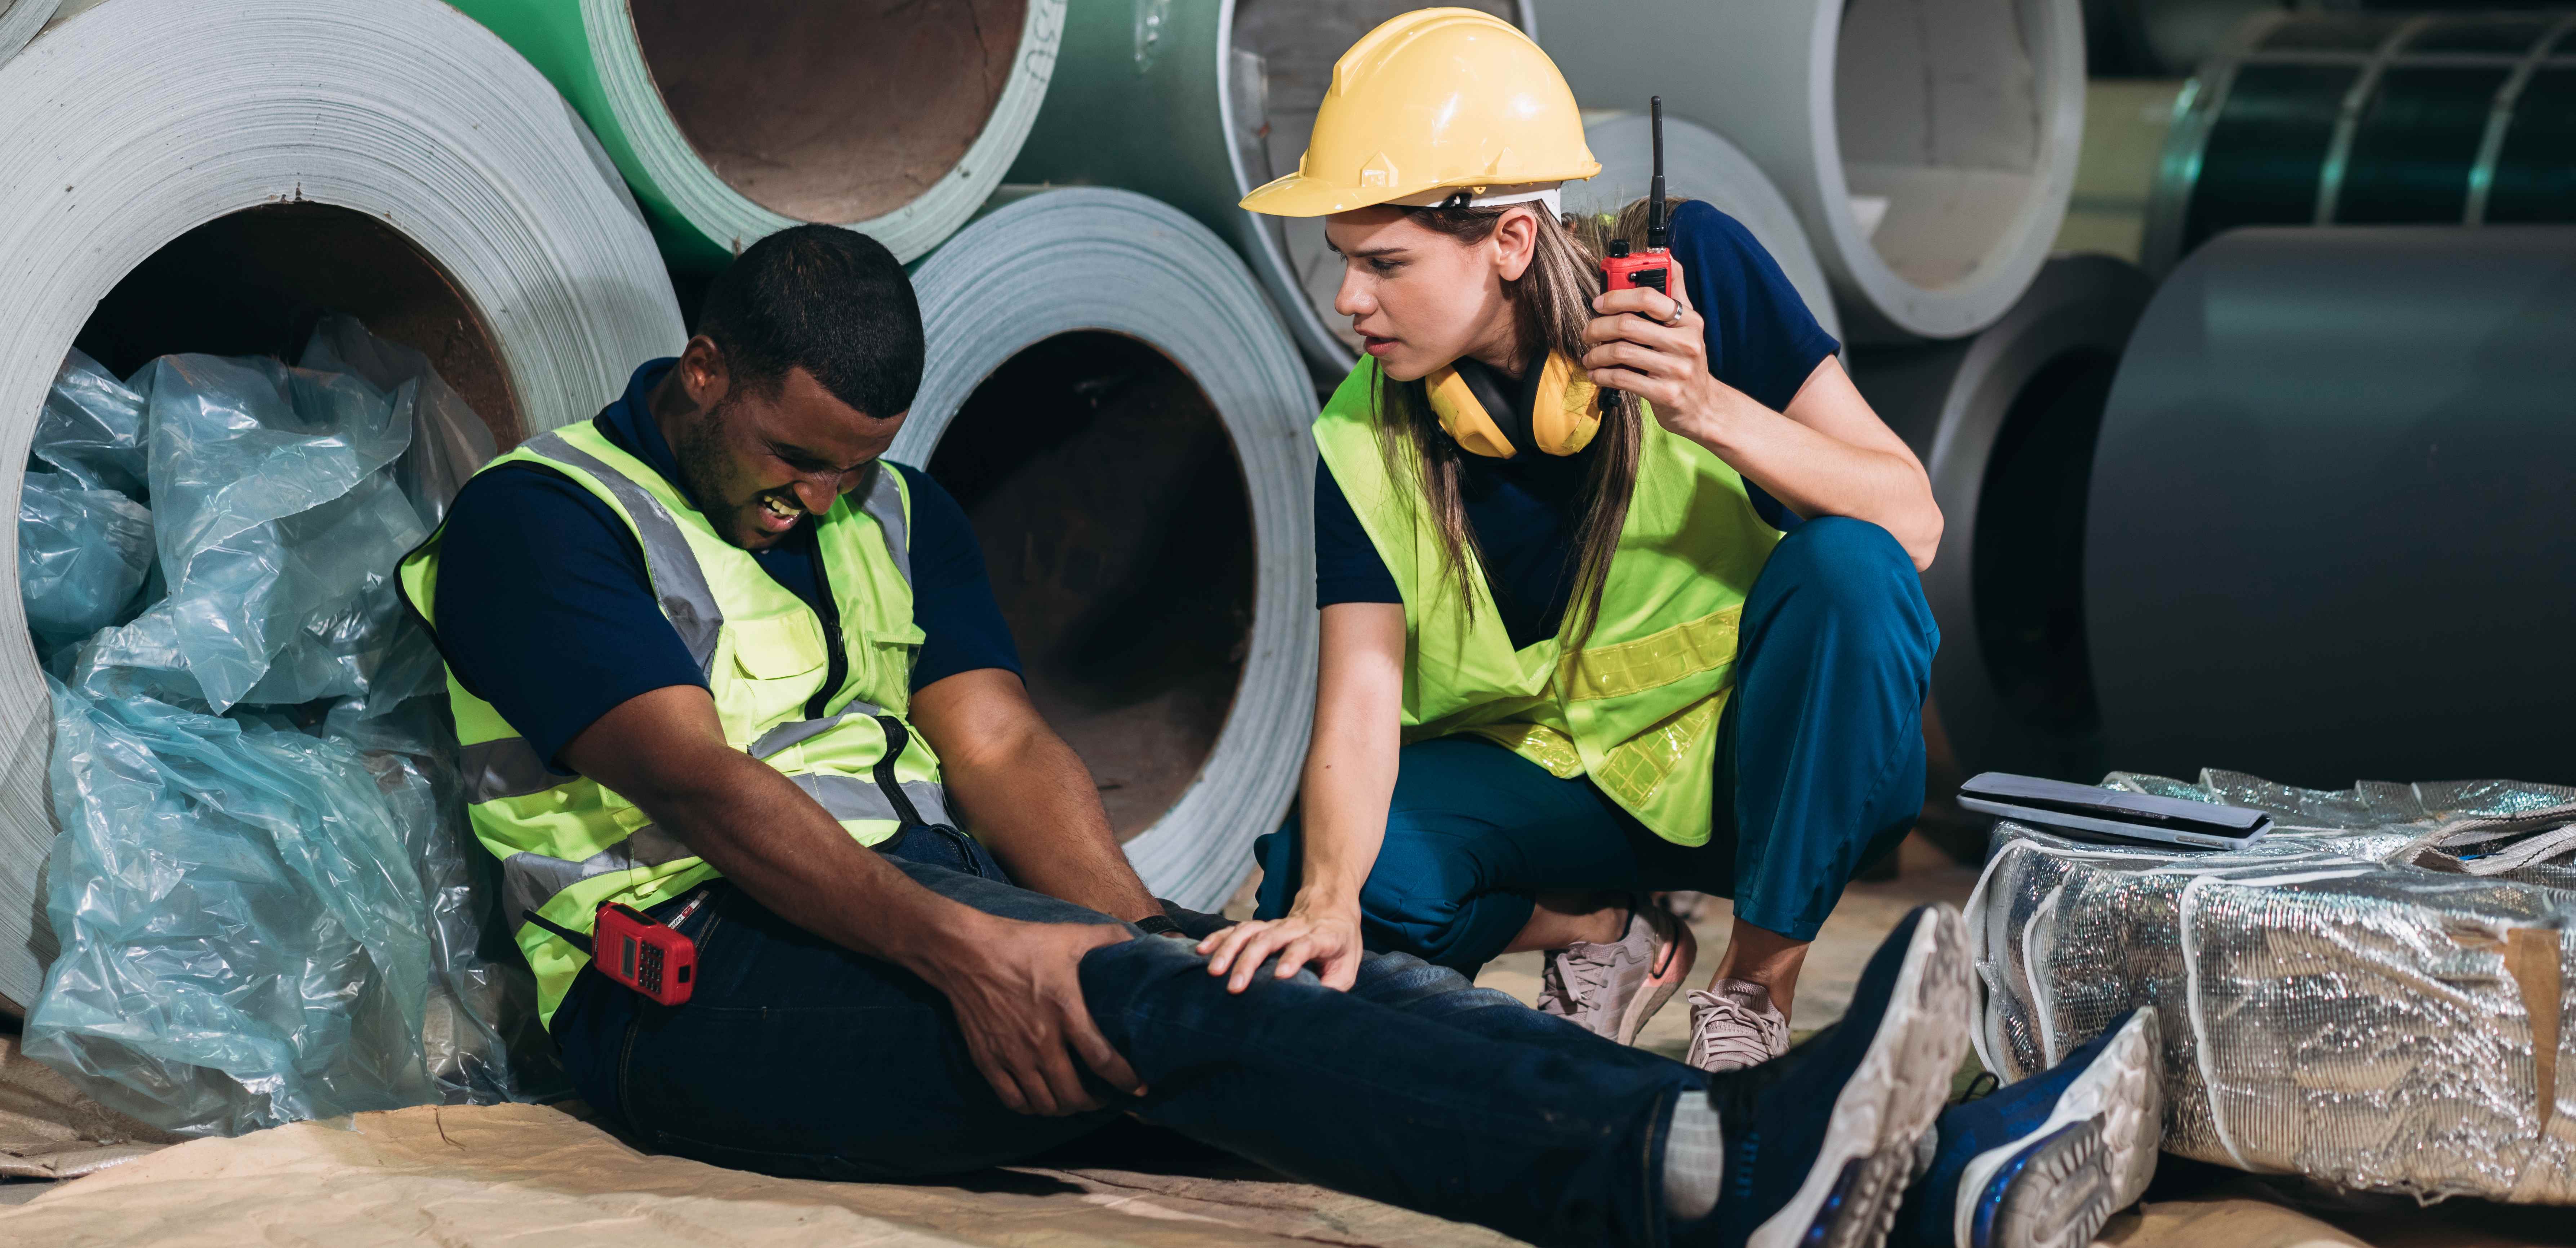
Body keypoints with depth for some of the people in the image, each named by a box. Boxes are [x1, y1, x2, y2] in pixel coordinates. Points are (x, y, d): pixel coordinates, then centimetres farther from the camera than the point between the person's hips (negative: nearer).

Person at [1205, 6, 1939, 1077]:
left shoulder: (1691, 270, -16)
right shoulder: (1365, 438, -10)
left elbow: (1911, 525, -20)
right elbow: (1357, 702, -18)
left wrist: (1710, 408, -36)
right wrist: (1327, 897, -38)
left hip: (1761, 756, -1)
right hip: (1548, 776, 1)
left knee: (1846, 567, -33)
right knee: (1305, 867, -26)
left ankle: (1758, 986, -16)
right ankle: (1604, 932, 3)